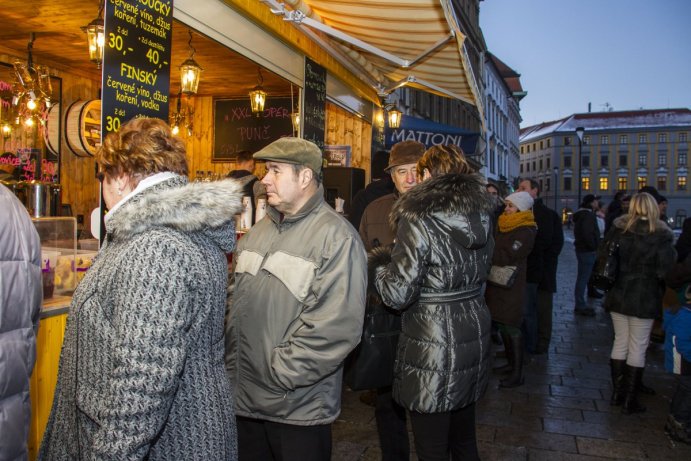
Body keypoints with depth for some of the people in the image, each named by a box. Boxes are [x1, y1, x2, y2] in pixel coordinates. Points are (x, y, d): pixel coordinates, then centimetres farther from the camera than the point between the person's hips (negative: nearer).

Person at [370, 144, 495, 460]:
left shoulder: (418, 219, -17)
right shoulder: (481, 214, 5)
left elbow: (398, 294, -19)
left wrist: (378, 264, 1)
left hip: (434, 343, -8)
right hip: (474, 334, 8)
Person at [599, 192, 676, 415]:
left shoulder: (617, 229, 0)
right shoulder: (661, 236, -11)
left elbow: (603, 258, 4)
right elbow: (666, 271, -13)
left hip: (617, 295, 4)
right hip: (644, 299, -4)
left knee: (620, 342, 16)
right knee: (638, 348, 6)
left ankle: (617, 393, 24)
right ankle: (630, 400, 13)